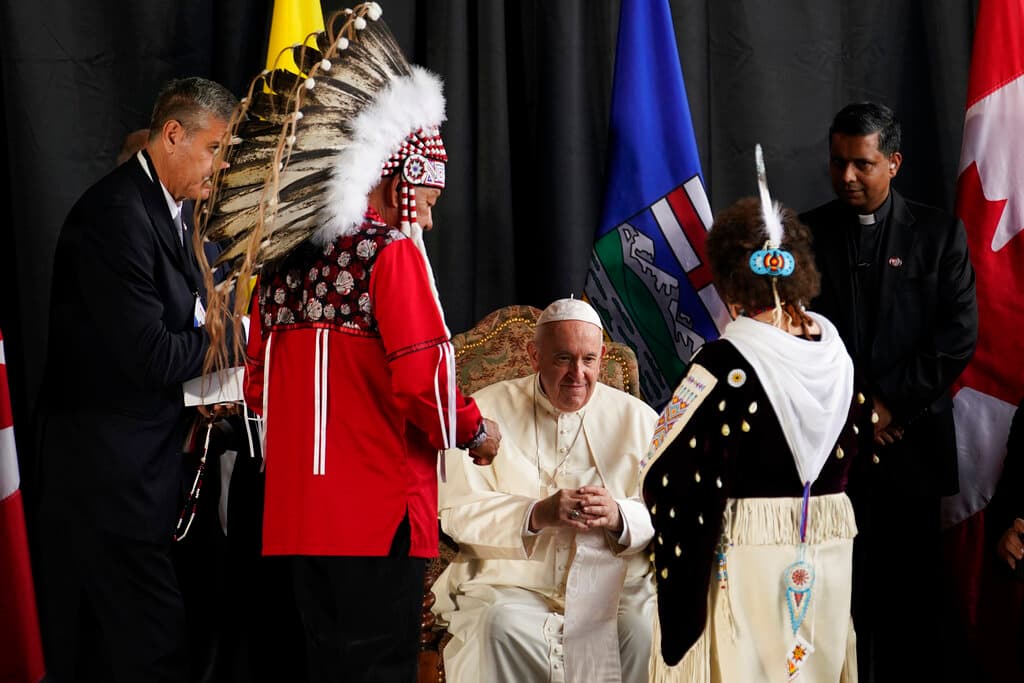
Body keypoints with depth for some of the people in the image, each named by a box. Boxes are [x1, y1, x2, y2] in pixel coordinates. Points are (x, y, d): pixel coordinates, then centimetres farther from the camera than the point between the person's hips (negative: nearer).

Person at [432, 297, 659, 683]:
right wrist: (536, 514, -19)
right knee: (503, 628, -34)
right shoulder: (488, 411, 7)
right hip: (511, 582, -1)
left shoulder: (638, 419, 13)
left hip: (615, 586, 1)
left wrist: (619, 517, -17)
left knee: (643, 630, -31)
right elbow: (456, 513, -3)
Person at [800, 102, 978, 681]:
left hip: (910, 440, 0)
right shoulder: (807, 234, 7)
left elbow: (959, 336, -1)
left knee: (912, 594, 1)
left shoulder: (940, 233, 5)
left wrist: (890, 403, -7)